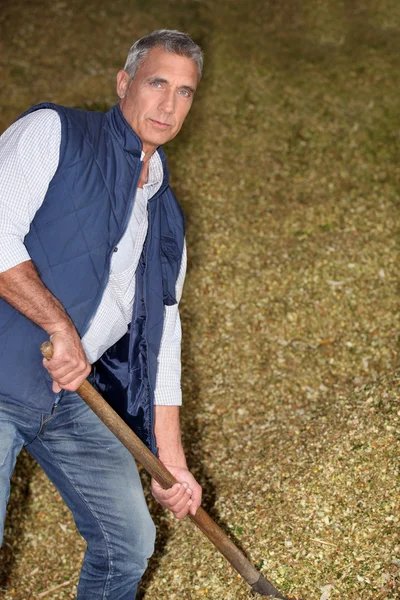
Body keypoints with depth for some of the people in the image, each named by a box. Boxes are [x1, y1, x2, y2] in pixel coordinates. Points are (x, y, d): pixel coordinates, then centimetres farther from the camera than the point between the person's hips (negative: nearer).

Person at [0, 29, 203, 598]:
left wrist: (171, 460, 18)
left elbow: (160, 335, 20)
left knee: (130, 541, 11)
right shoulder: (53, 134, -1)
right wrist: (60, 324, -22)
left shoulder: (166, 218, 18)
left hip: (74, 395, 7)